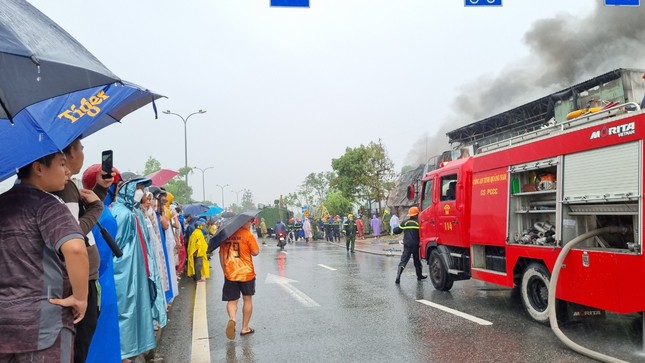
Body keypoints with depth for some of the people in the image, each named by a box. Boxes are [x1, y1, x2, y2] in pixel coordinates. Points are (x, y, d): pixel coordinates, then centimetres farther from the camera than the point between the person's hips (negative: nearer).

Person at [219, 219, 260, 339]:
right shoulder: (248, 234, -9)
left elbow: (221, 253, 7)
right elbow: (255, 252, -10)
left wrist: (224, 270, 16)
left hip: (230, 274, 3)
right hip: (247, 273, -2)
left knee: (232, 300, 9)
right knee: (248, 299, 14)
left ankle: (232, 319, -20)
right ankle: (245, 328, 19)